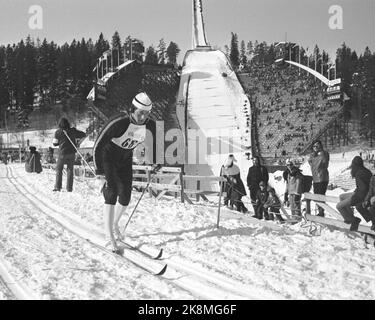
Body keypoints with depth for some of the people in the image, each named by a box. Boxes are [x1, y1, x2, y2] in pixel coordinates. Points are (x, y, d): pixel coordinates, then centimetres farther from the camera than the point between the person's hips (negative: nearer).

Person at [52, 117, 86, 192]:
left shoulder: (58, 132, -7)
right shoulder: (72, 131, -3)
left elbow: (55, 143, 1)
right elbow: (83, 134, 6)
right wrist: (76, 138, 18)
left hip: (62, 153, -2)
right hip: (71, 153, 2)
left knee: (59, 169, 10)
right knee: (70, 170, 8)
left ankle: (58, 186, 4)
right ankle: (69, 188, 5)